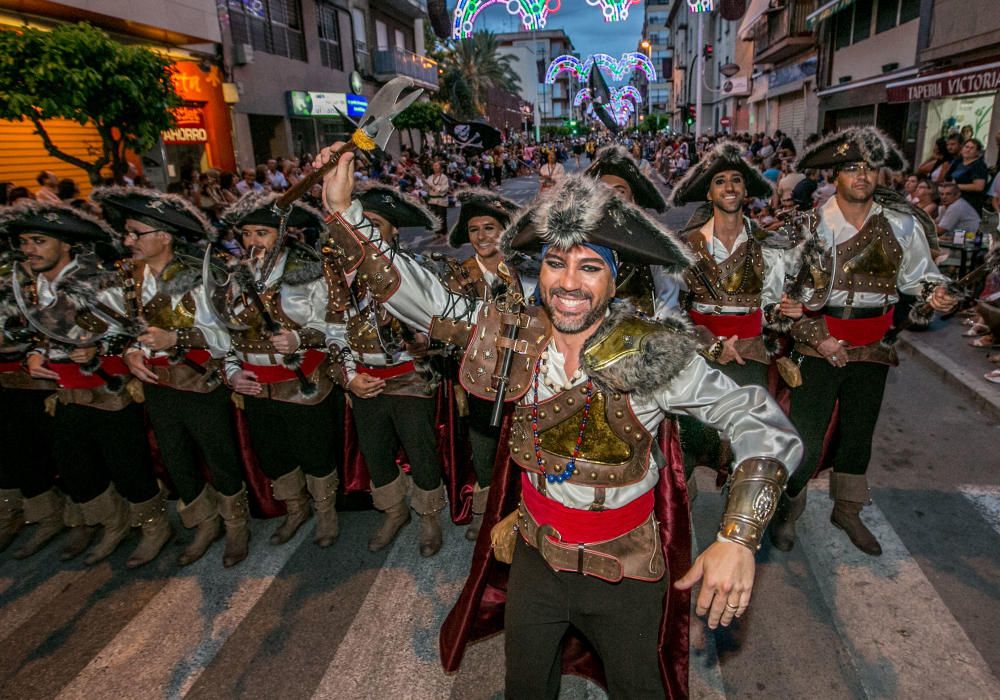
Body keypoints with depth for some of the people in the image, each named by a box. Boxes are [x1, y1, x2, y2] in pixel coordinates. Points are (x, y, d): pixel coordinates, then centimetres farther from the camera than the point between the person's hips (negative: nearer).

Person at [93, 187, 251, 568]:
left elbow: (229, 334, -19)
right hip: (158, 389, 6)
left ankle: (237, 527, 35)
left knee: (221, 461, 10)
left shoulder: (199, 277, -18)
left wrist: (176, 339, -30)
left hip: (203, 389, -6)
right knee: (177, 464, 20)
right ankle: (206, 524, 42)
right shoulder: (129, 277, 1)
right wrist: (131, 351, -8)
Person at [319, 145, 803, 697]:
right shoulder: (516, 335, -14)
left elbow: (761, 422, -24)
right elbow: (422, 297, -10)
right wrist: (345, 210, -15)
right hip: (535, 554, 3)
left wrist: (738, 538, -36)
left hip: (624, 572, -3)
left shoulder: (653, 356, -24)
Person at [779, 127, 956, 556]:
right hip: (821, 345, -3)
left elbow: (917, 274, 12)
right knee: (807, 432, -2)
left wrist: (934, 291, -11)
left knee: (859, 430, 16)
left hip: (872, 348, 4)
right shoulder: (813, 224, -8)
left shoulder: (901, 225, 2)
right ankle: (787, 508, 20)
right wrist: (817, 336, -14)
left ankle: (847, 510, 36)